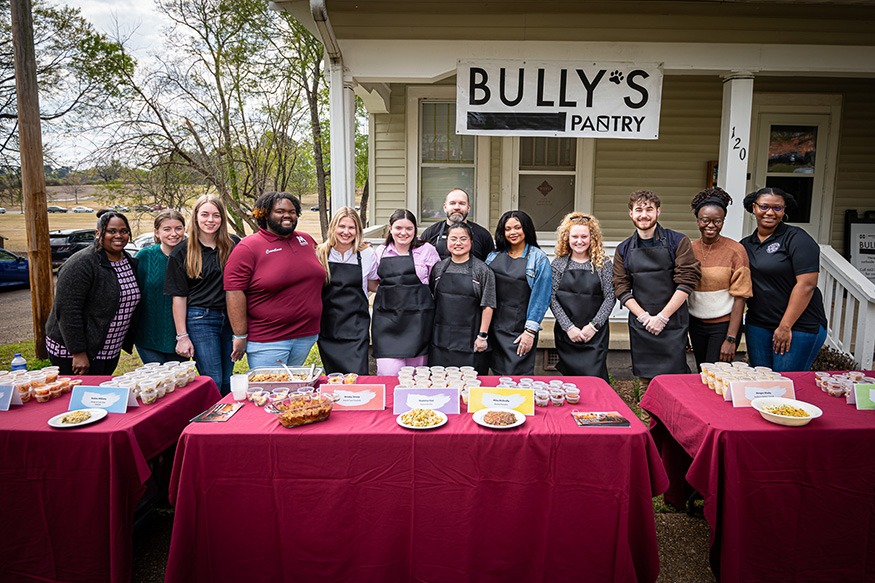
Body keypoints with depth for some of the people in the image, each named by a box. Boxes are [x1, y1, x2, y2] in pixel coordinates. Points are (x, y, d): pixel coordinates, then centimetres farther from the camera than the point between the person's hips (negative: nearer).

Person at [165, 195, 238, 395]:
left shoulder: (233, 245, 6)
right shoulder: (182, 252, -1)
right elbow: (179, 296, -1)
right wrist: (182, 336, -5)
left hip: (230, 318, 3)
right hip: (200, 320, -3)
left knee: (228, 382, 11)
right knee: (212, 382, -4)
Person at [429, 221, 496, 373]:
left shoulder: (482, 269, -2)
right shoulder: (438, 268, 9)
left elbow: (487, 306, -4)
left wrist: (482, 336, -9)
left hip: (470, 341, -3)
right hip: (441, 339, 3)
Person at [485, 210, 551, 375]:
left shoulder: (539, 259, -2)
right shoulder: (493, 256, 9)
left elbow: (540, 297, -6)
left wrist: (530, 331, -12)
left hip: (520, 329, -4)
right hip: (494, 327, 4)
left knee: (516, 376, -5)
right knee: (498, 374, 10)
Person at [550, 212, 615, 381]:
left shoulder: (603, 264, 4)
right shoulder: (558, 264, 5)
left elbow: (610, 298, 1)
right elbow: (552, 299, 0)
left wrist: (594, 325, -9)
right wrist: (569, 327, -8)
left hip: (595, 334, -1)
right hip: (565, 333, 1)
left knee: (594, 378, -9)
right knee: (570, 376, 6)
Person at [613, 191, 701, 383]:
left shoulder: (678, 241, -1)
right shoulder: (624, 250, 9)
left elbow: (687, 281, -7)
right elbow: (621, 288, 4)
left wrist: (662, 317, -12)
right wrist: (643, 316, -9)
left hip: (672, 325, -3)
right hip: (639, 326, 3)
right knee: (645, 381, 9)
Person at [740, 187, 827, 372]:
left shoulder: (796, 239, -7)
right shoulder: (746, 244, 11)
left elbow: (806, 285, -14)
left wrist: (785, 326, -15)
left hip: (799, 327, -5)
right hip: (757, 326, 5)